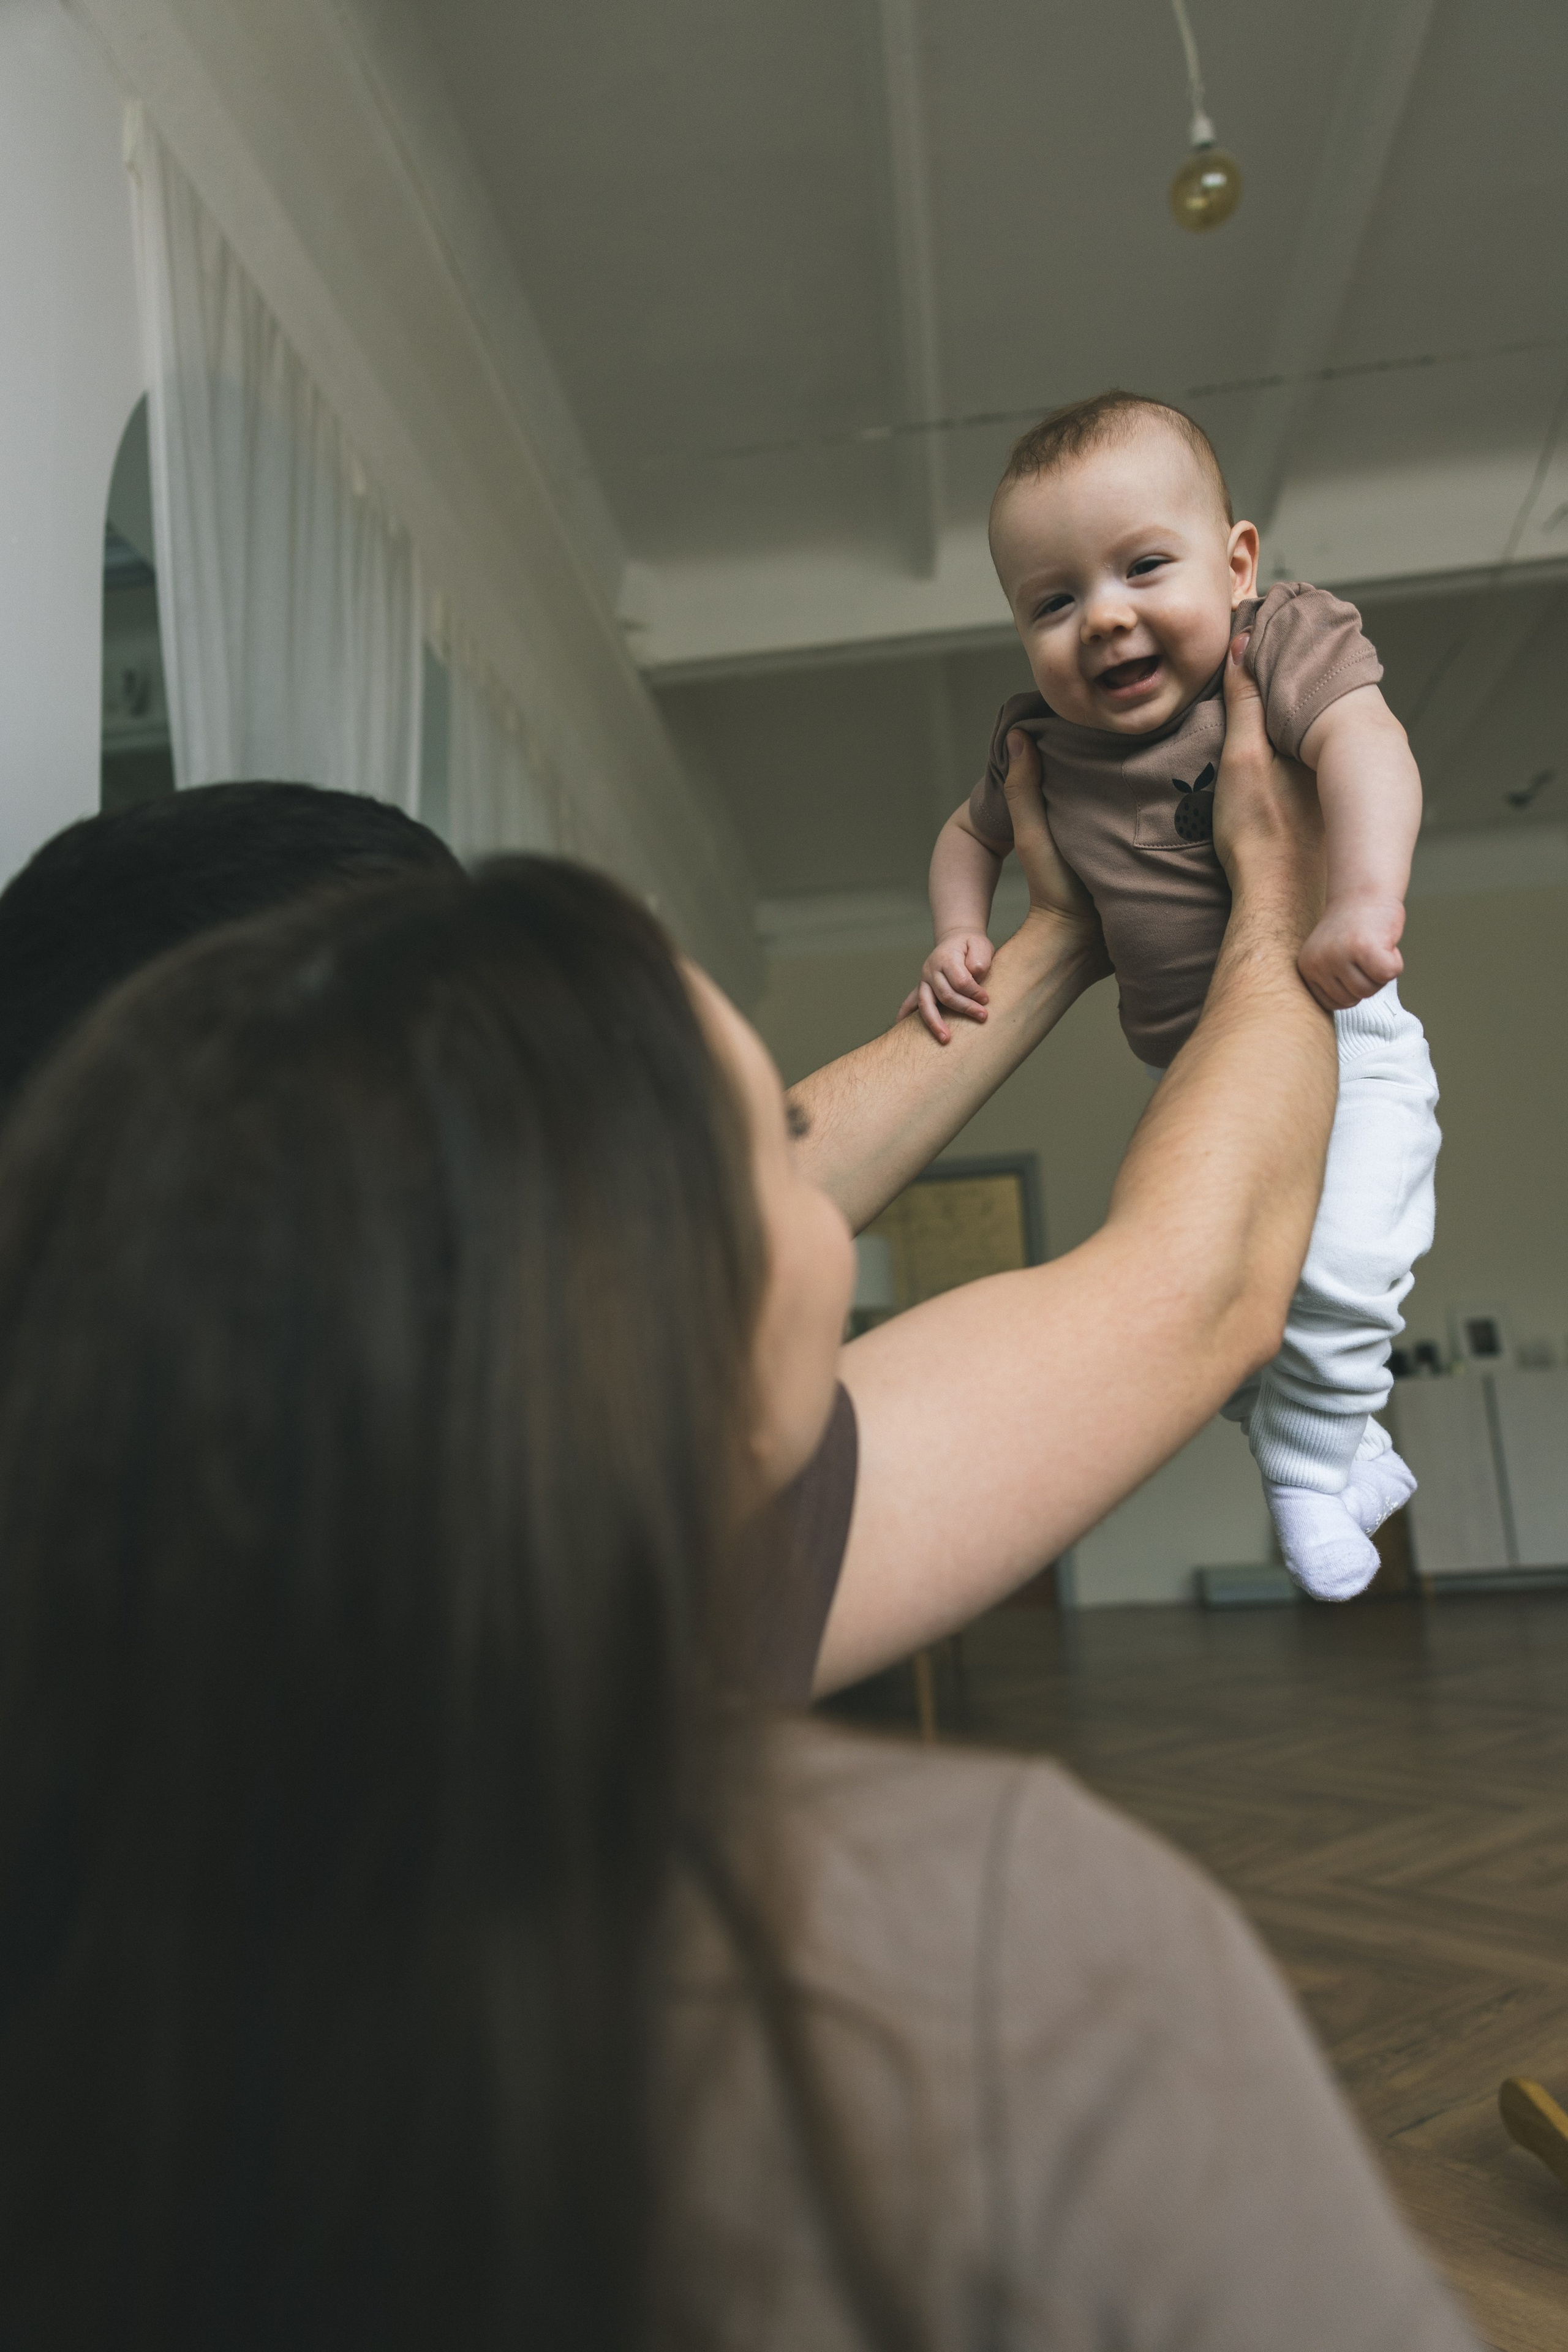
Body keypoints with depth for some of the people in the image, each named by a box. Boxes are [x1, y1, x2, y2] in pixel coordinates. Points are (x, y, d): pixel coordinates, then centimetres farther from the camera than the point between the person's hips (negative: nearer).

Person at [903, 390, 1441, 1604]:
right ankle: (1351, 1450, 31)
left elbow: (1362, 738, -30)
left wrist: (1366, 897, -46)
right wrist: (959, 933, 0)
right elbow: (971, 831, 18)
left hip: (1335, 1034, -5)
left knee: (1340, 1265, -23)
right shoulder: (1043, 744, 1)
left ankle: (1308, 1463, 5)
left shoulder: (1287, 637, -11)